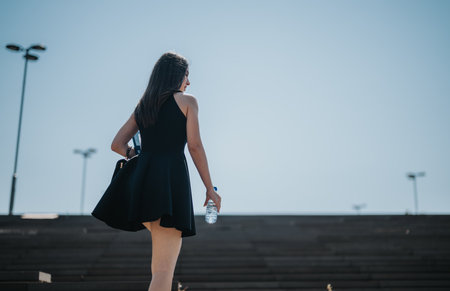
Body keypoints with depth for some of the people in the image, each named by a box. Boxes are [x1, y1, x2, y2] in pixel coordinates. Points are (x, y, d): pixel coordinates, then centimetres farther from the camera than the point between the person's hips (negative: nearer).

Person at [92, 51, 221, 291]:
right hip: (171, 179, -6)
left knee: (162, 247, 30)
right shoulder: (186, 100, 6)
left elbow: (117, 145, 15)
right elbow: (194, 146, -3)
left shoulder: (142, 106, 21)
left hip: (141, 181, 6)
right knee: (164, 268, -10)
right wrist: (210, 189, 1)